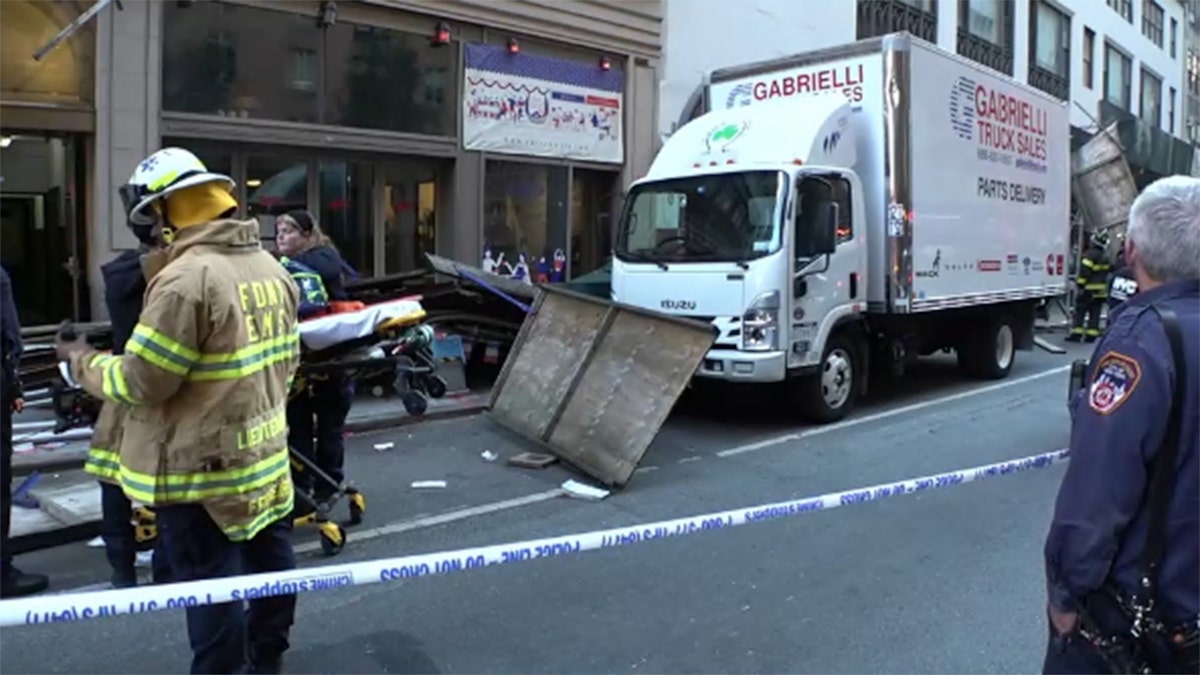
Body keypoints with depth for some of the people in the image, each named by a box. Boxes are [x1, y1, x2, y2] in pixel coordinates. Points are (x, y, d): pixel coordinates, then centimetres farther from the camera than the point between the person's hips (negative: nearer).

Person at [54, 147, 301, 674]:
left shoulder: (186, 278, -22)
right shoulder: (271, 268, 5)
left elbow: (139, 383, -18)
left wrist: (83, 361, 1)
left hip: (200, 467, -9)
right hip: (263, 453, 9)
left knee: (209, 584, 4)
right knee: (268, 559, 20)